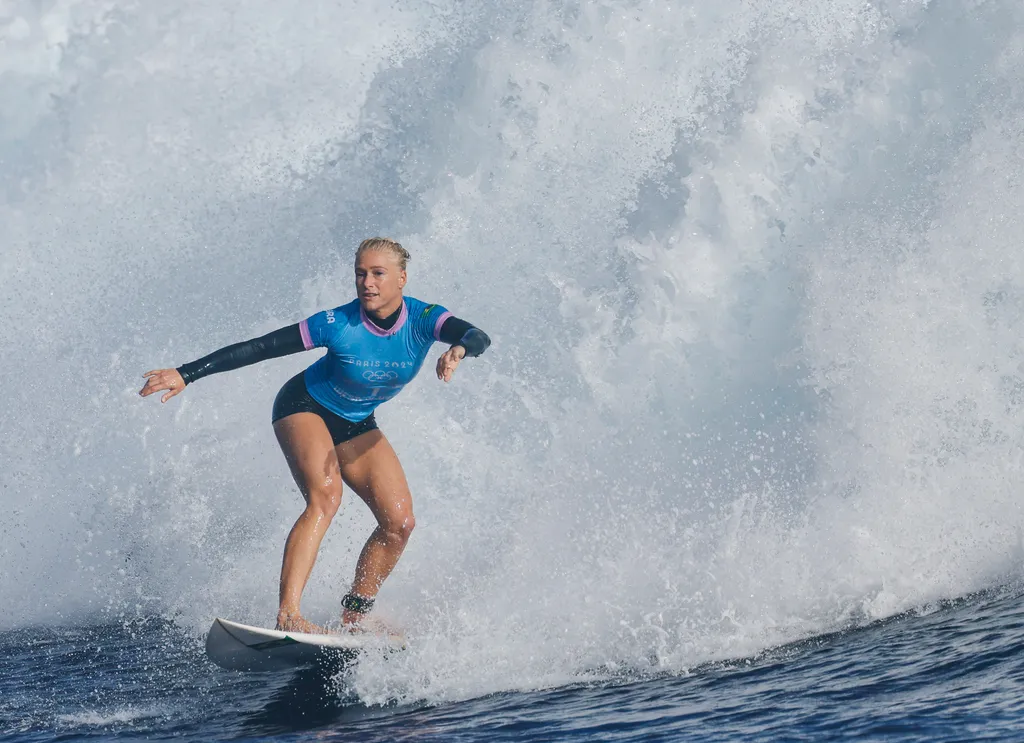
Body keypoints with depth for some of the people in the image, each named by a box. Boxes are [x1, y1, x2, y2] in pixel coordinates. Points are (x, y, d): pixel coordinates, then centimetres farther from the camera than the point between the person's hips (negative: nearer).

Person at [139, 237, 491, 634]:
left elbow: (479, 337, -37)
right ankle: (287, 614, -41)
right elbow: (258, 348, -25)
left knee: (399, 523, -6)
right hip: (305, 407, -5)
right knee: (325, 496, -31)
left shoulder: (422, 319, -20)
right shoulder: (338, 324, -27)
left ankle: (353, 617, 7)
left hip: (355, 425, 5)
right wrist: (186, 374, -29)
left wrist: (458, 350, -62)